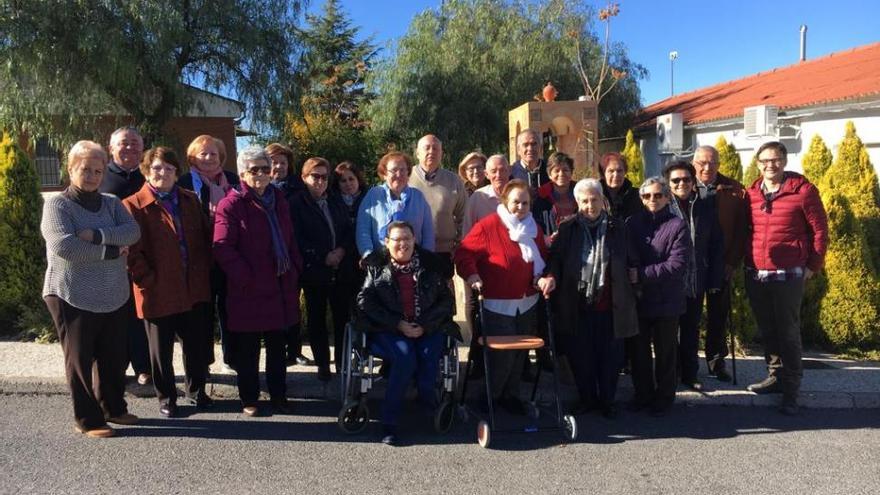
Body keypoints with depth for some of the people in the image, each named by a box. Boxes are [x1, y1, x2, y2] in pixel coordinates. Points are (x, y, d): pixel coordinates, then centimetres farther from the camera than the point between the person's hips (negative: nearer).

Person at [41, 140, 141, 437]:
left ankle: (113, 408, 33)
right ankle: (88, 419, 21)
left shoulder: (112, 203, 9)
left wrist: (95, 235, -21)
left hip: (114, 297, 5)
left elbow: (133, 231, -9)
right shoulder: (57, 204, -5)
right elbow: (64, 246, -20)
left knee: (114, 357, 14)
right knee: (80, 359, 7)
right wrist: (111, 250, -16)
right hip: (73, 298, -4)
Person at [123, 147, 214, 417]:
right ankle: (166, 397, 28)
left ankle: (196, 390, 33)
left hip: (194, 288, 4)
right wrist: (149, 280, -14)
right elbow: (132, 251, -11)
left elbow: (205, 237, 12)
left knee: (196, 344, 14)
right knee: (161, 350, 11)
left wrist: (204, 271, 4)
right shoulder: (133, 205, -7)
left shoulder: (190, 200, 9)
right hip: (159, 292, -4)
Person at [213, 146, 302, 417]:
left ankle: (279, 395, 28)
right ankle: (249, 399, 23)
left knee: (277, 344, 15)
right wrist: (245, 278, -17)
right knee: (247, 349, 8)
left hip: (281, 286, 6)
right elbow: (222, 248, -16)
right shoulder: (231, 204, -9)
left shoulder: (279, 199, 12)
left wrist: (296, 270, 6)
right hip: (248, 290, -5)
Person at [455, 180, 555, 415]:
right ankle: (490, 396, 19)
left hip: (527, 303, 6)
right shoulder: (488, 226, -12)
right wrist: (471, 274, -24)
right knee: (502, 353, -4)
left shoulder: (534, 228, 8)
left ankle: (511, 394, 31)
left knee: (520, 352, 14)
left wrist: (544, 278, -3)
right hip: (498, 304, -6)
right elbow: (464, 253, -10)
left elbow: (542, 261, 15)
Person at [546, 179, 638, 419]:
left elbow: (632, 263, 9)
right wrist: (551, 277, -17)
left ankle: (607, 400, 27)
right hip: (577, 306, 0)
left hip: (610, 306, 0)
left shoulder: (618, 228, 4)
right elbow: (555, 259, 1)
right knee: (580, 355, 9)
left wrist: (633, 291, 0)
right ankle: (587, 398, 28)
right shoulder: (567, 228, 3)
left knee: (609, 355, 9)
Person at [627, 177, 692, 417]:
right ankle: (643, 394, 28)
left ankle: (664, 397, 25)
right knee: (639, 349, 12)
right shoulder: (633, 222, 5)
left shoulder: (677, 225, -6)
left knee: (665, 351, 10)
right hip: (637, 298, 3)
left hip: (667, 300, -3)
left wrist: (642, 274, -17)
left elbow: (677, 264, -14)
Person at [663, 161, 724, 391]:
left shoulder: (705, 207, 4)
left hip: (696, 281, 3)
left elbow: (716, 245, 6)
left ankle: (689, 374, 28)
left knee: (691, 329, 15)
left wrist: (715, 279, 3)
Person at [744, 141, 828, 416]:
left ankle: (791, 388, 11)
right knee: (767, 330, 14)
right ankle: (775, 375, 29)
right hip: (755, 275, 4)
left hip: (788, 276, -4)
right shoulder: (751, 193, 7)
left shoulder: (803, 190, -5)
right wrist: (742, 262, 11)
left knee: (788, 332, 1)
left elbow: (820, 229, -1)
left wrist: (813, 265, -2)